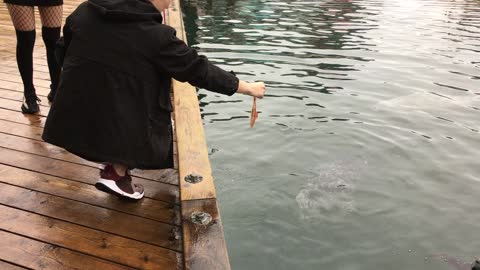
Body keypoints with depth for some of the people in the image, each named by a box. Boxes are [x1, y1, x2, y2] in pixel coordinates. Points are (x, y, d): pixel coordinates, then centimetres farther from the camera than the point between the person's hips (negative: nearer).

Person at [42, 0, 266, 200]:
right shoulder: (156, 36, -15)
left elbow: (64, 54, 14)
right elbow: (198, 70, -9)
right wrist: (248, 87, 1)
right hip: (121, 123, -6)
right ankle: (116, 173, 8)